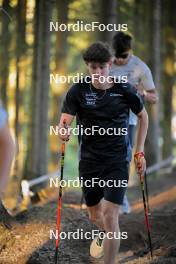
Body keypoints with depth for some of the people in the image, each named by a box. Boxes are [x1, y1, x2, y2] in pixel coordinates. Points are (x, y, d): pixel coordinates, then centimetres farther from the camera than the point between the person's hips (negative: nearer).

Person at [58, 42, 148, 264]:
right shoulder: (78, 91, -6)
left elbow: (143, 116, 10)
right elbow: (65, 120, -12)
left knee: (109, 214, -16)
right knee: (94, 215, 18)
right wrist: (63, 131, -37)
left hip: (117, 161, -2)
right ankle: (106, 235, 53)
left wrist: (140, 151, 6)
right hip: (89, 160, 2)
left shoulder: (124, 91, -7)